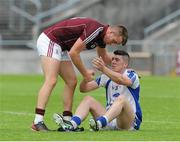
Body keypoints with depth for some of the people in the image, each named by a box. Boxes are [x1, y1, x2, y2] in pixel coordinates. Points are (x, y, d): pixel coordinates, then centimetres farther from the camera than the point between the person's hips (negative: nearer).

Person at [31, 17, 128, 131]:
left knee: (71, 82, 7)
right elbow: (73, 53, -23)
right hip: (49, 41, -11)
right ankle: (37, 122, -28)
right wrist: (85, 73, -13)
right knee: (51, 81, -21)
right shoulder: (95, 30, -24)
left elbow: (104, 57, 30)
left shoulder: (101, 35, 7)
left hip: (60, 47, 11)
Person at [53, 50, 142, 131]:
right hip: (110, 119, 5)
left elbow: (122, 80, -32)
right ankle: (72, 124, -41)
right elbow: (84, 89, 5)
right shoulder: (107, 76, 11)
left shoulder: (132, 75, -5)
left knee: (121, 98, -33)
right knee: (88, 99, -11)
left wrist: (104, 69, -45)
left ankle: (100, 123, -59)